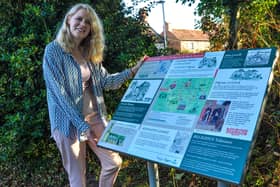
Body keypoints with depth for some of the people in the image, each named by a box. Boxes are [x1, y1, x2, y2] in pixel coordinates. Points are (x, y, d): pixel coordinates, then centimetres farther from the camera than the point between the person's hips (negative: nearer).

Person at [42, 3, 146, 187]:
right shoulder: (54, 50, -11)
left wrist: (133, 70, 2)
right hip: (70, 122, -6)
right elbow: (59, 92, -18)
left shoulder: (90, 53, 10)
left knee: (114, 162, 11)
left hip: (95, 118, 6)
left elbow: (105, 81, 9)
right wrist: (82, 125, -21)